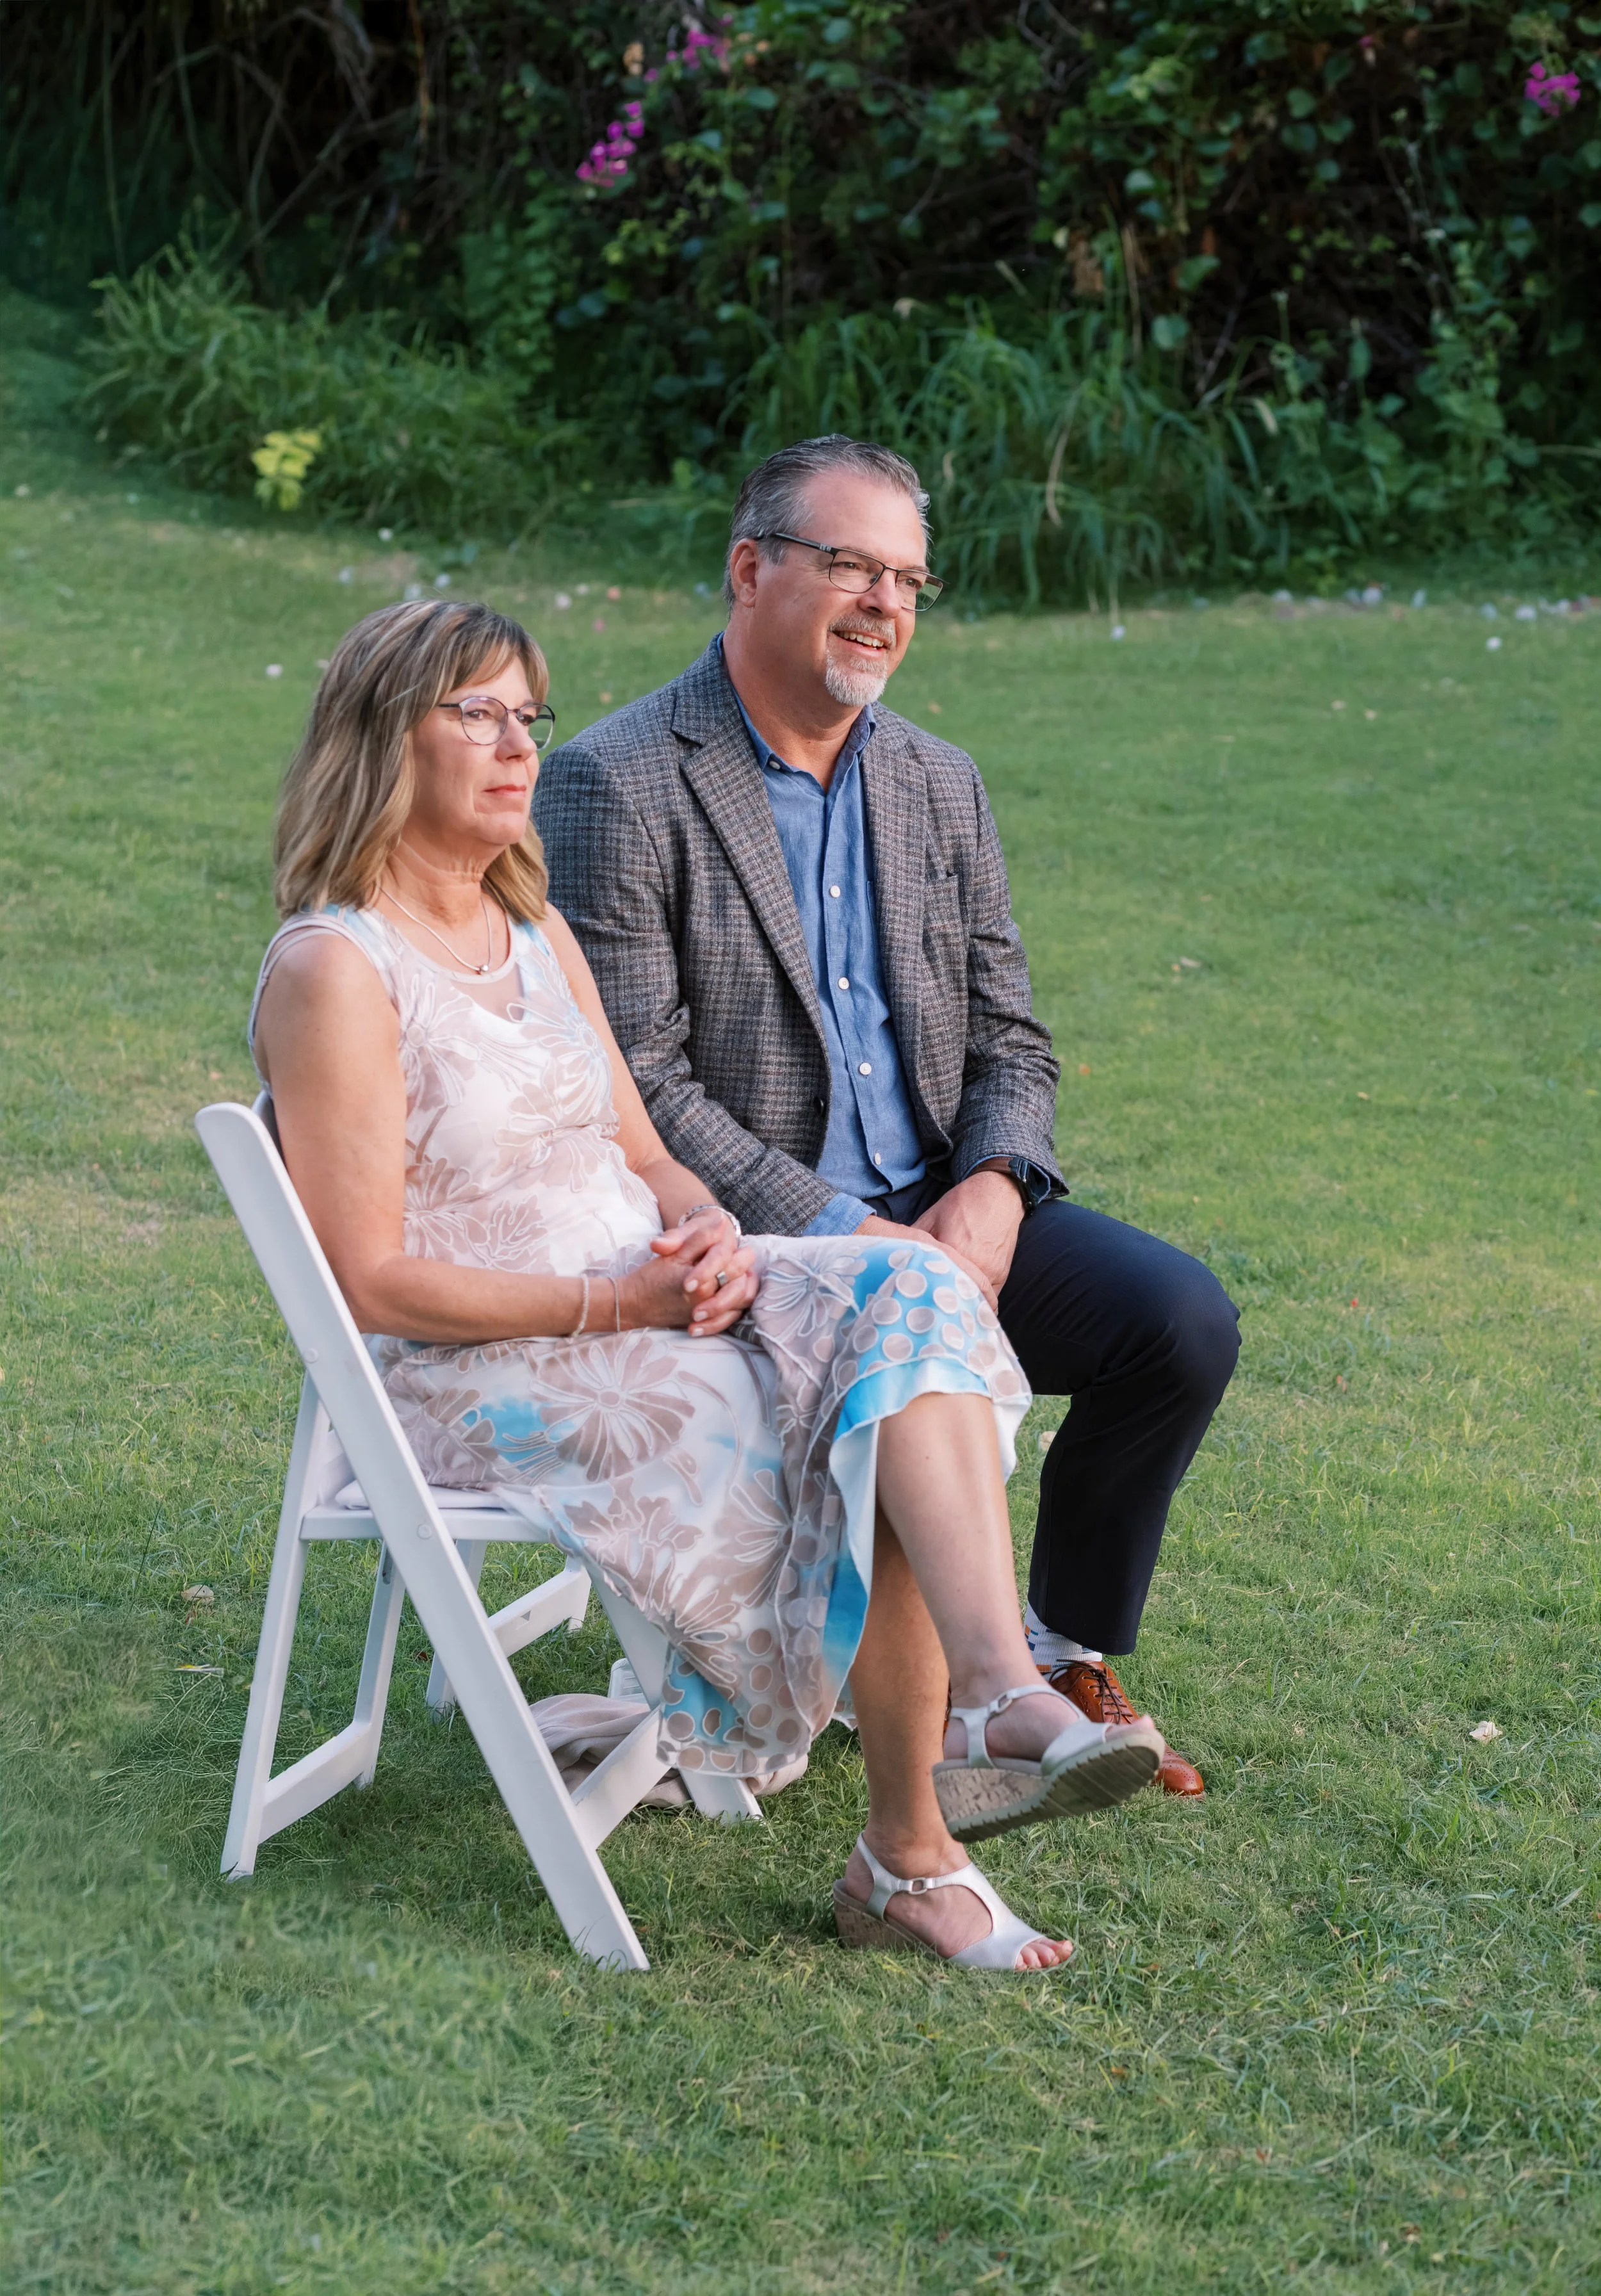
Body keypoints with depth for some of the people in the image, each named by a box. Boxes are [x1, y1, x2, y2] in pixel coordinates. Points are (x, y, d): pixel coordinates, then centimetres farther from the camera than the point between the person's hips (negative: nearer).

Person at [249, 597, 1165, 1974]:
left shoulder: (536, 932, 16)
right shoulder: (335, 969, -11)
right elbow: (372, 1284, -15)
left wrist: (707, 1232, -8)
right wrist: (620, 1303, -19)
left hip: (650, 1305, 7)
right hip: (483, 1383, -7)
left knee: (907, 1298, -21)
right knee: (886, 1462, -22)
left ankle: (1009, 1699, -36)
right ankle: (907, 1850, -13)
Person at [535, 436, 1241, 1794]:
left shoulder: (941, 787, 12)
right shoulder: (617, 786, -9)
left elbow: (1009, 1039, 12)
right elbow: (637, 1088, -15)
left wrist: (995, 1185, -11)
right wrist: (841, 1239, -21)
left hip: (941, 1213, 6)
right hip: (743, 1246, -6)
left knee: (1182, 1319, -13)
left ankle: (1062, 1656, 7)